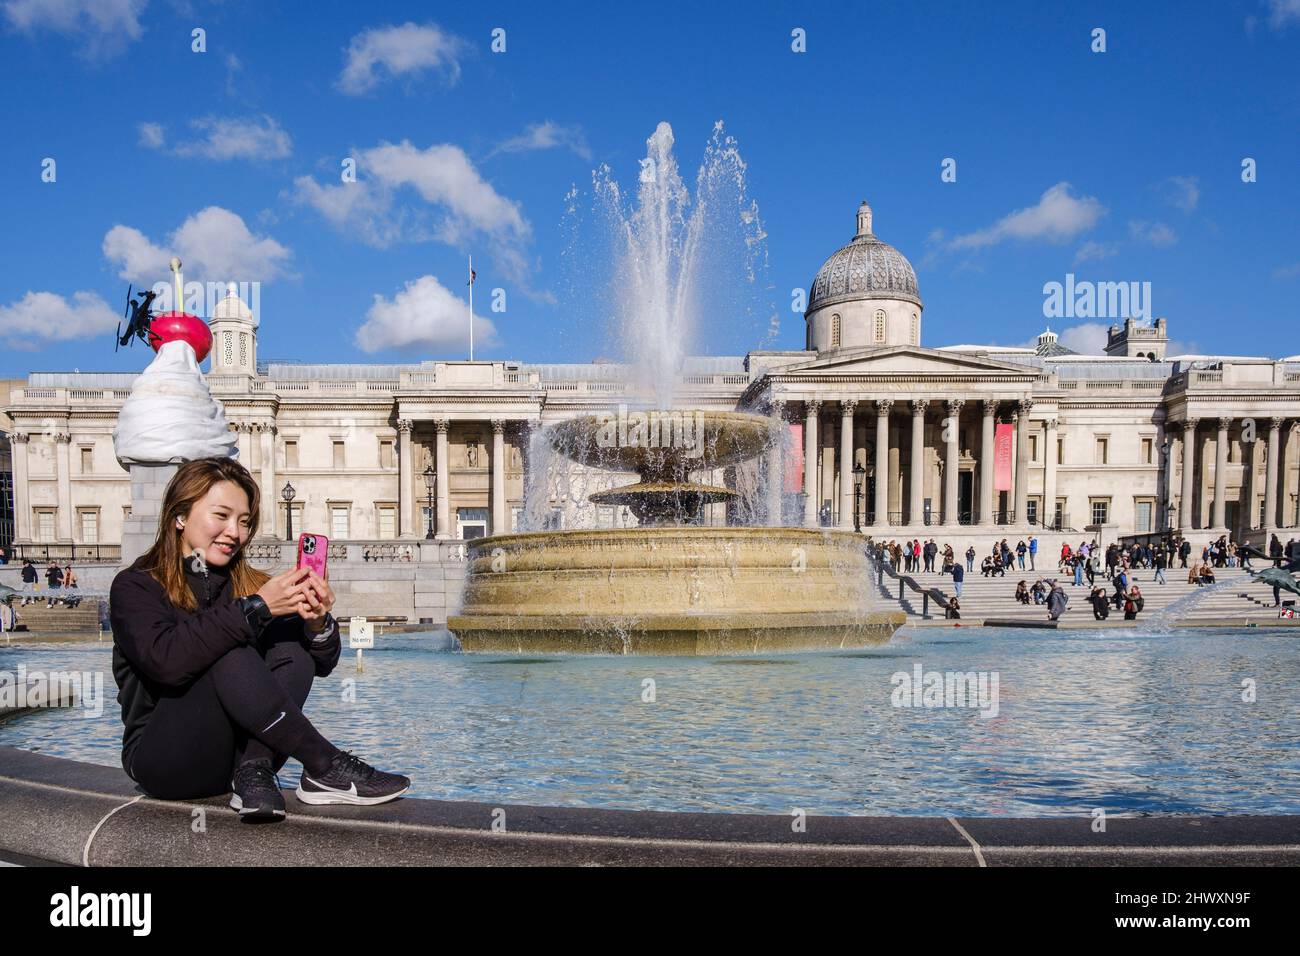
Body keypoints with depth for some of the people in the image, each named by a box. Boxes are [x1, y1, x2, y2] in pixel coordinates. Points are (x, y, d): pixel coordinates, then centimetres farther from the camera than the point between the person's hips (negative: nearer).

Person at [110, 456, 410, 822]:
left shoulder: (248, 583, 7)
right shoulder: (135, 586, -5)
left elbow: (322, 662, 2)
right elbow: (165, 660, -27)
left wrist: (318, 621, -21)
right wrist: (256, 608, -30)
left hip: (234, 754, 4)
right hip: (163, 760, -4)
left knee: (291, 636, -14)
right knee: (230, 655, -29)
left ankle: (254, 770, -29)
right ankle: (325, 769, -26)